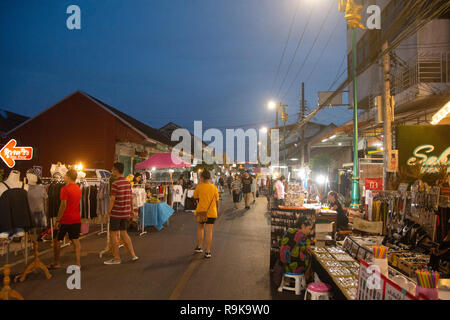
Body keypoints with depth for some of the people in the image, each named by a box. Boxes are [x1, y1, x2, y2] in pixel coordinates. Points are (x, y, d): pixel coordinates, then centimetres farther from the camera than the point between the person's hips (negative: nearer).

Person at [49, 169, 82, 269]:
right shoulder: (78, 189, 8)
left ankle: (56, 263, 18)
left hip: (66, 219, -6)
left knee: (56, 240, 10)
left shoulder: (65, 189, -14)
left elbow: (63, 205, -17)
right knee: (76, 241, 8)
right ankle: (78, 263, 8)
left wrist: (58, 219, -12)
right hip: (76, 219, 6)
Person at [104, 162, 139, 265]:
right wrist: (131, 210, 21)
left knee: (113, 234, 5)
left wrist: (108, 212, -9)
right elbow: (130, 198, 12)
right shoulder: (128, 182, 6)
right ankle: (133, 255, 16)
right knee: (123, 233, 17)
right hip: (125, 213, 7)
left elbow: (112, 199, -17)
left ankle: (116, 258, 12)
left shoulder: (115, 184, -15)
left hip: (116, 213, -7)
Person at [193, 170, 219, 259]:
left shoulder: (199, 187, -9)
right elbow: (217, 200, 3)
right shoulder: (214, 187, -6)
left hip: (201, 211, 0)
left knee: (200, 229, 21)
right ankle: (208, 252, 4)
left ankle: (199, 247, 31)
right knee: (209, 231, 2)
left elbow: (195, 196, 8)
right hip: (211, 212, 0)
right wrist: (217, 209, 22)